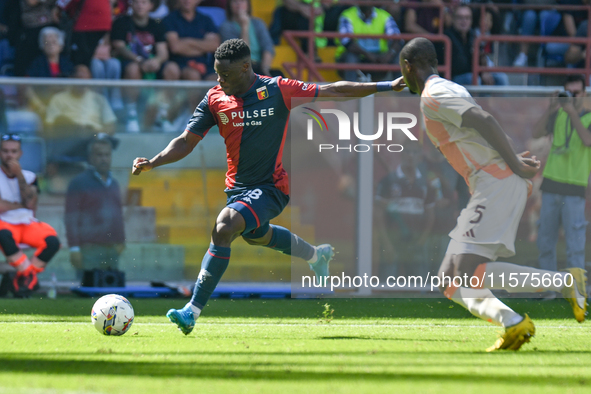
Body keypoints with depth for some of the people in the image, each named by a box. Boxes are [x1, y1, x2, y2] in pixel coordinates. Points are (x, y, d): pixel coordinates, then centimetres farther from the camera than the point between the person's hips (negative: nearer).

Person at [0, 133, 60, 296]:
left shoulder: (29, 177, 14)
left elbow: (31, 204, -5)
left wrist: (19, 175, -6)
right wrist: (21, 205, 2)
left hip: (28, 224, 3)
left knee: (52, 240, -28)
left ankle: (23, 277, -15)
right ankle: (30, 276, -25)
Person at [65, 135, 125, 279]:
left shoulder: (114, 184, 19)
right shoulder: (79, 183, 0)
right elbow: (71, 218, -4)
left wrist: (121, 242, 16)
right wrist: (74, 248, -11)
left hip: (112, 250, 6)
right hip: (90, 250, -6)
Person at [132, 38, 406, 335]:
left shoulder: (278, 90, -13)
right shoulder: (215, 99, -3)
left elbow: (332, 91, -5)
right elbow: (186, 142, 0)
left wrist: (386, 86, -4)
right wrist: (152, 163, -17)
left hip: (270, 188, -7)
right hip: (237, 187, 7)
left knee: (223, 227, -28)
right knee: (255, 235, 31)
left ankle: (193, 311, -24)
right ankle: (316, 255, 61)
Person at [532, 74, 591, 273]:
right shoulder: (558, 115, 11)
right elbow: (537, 133, -2)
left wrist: (573, 112, -23)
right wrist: (550, 109, -14)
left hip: (574, 190, -4)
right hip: (551, 184, 4)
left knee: (575, 243, -6)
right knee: (545, 241, 9)